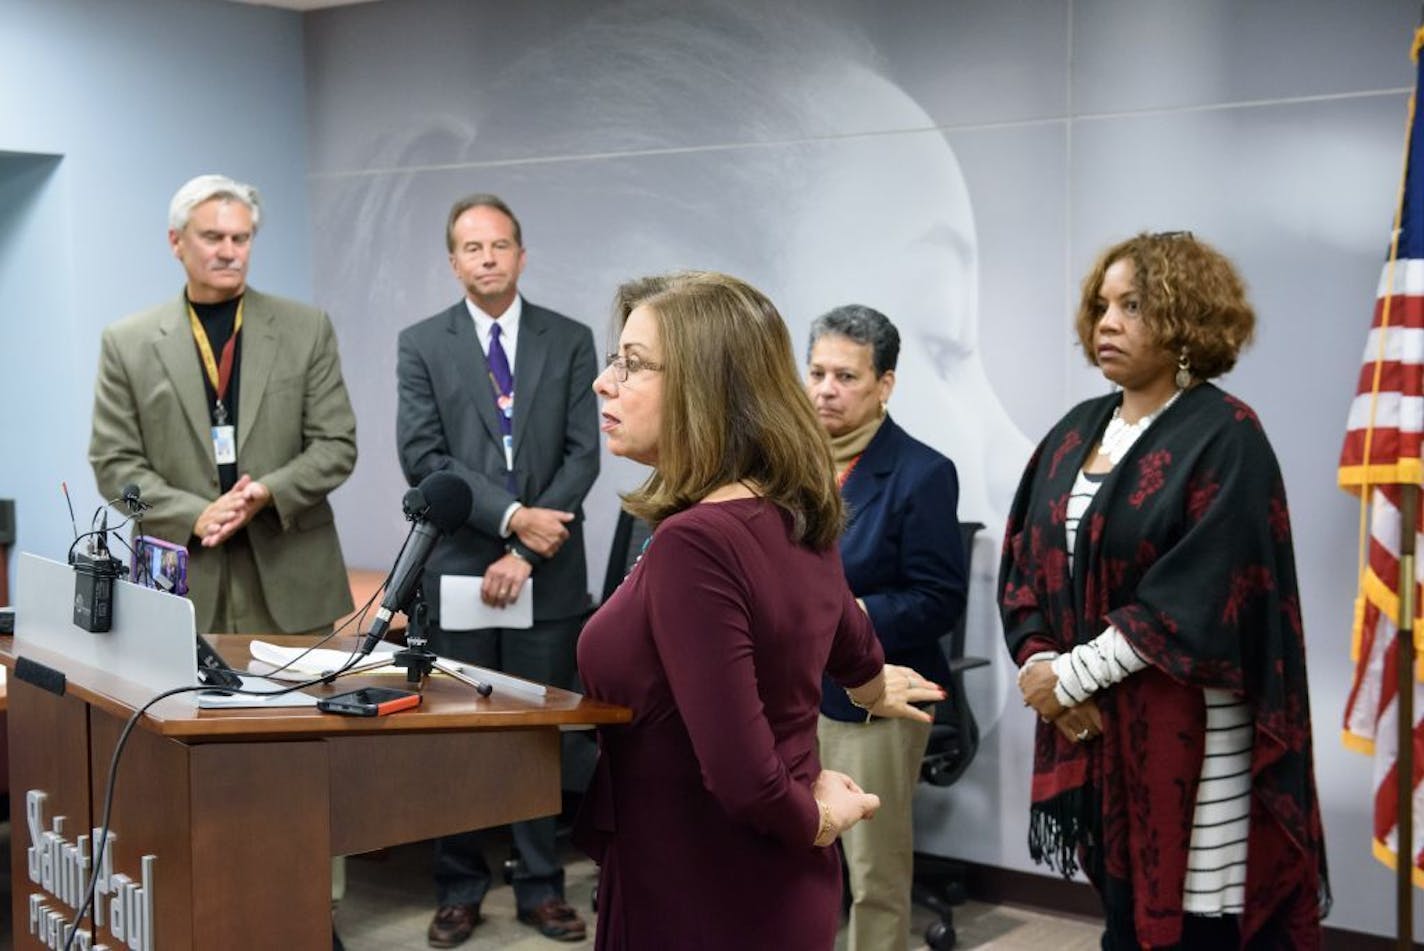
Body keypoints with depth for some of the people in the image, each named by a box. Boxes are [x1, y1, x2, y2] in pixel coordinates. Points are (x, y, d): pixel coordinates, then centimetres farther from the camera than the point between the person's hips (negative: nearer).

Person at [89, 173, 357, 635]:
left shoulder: (307, 329, 5)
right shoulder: (127, 342, 5)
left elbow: (337, 444, 3)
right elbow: (114, 462, 1)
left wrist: (269, 492, -14)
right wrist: (195, 517, -13)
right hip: (180, 584, 0)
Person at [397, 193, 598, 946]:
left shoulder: (570, 341, 5)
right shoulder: (422, 345, 4)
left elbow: (581, 456, -1)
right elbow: (422, 457, -5)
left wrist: (525, 552, -10)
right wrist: (513, 515, -14)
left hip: (548, 572, 0)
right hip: (458, 569, 0)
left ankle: (541, 887, 16)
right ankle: (460, 889, 17)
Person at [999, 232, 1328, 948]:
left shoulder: (1225, 438, -10)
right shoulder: (1076, 432, 11)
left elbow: (1199, 599, -18)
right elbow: (1023, 563, 11)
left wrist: (1069, 675, -15)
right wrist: (1039, 663, -7)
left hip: (1187, 729, -6)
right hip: (1088, 725, 6)